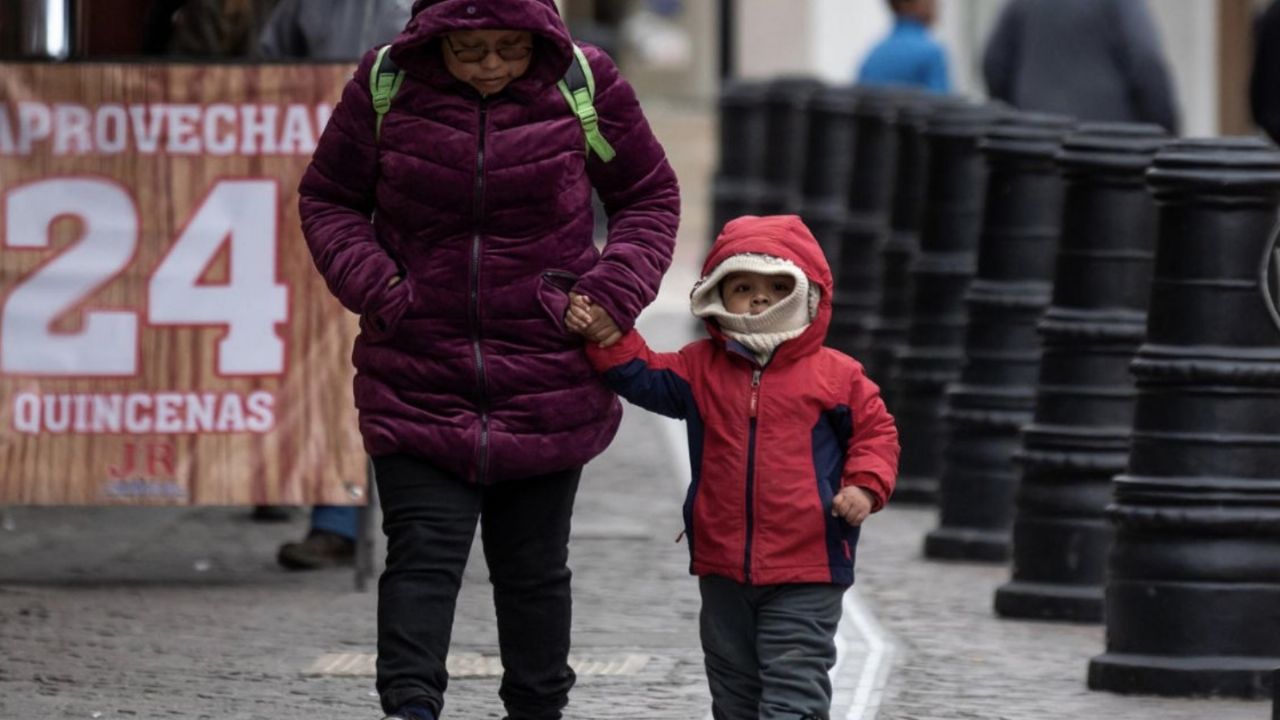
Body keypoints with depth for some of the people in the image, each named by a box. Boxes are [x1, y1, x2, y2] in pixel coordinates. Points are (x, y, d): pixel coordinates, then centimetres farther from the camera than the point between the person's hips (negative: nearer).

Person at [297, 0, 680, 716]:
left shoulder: (586, 86, -5)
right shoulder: (386, 85, -5)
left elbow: (651, 196, 9)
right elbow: (329, 199, 7)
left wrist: (614, 294, -7)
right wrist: (372, 285, -10)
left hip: (547, 381, 1)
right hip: (417, 376, -1)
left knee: (534, 563, 12)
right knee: (423, 553, -11)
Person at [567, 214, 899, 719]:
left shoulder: (836, 375, -4)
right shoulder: (701, 368, 5)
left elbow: (874, 431, 2)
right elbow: (642, 376, 3)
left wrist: (865, 486, -13)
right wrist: (606, 336, -12)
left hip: (804, 570, -4)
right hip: (723, 568, 4)